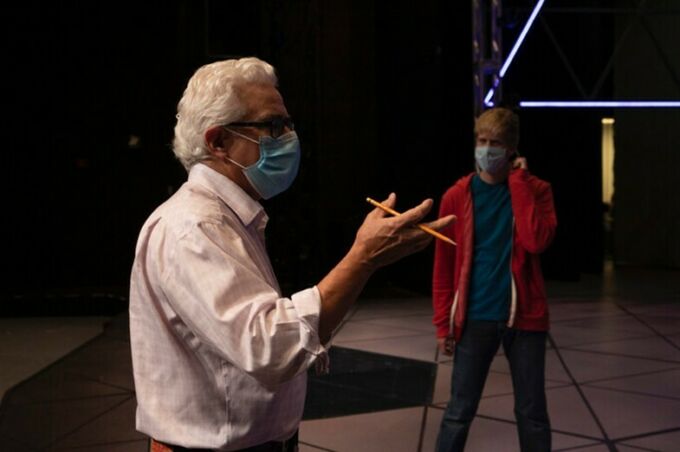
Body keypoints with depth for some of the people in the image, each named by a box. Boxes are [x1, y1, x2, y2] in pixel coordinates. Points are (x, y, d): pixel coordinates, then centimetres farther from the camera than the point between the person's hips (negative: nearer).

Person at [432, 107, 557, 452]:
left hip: (523, 317, 0)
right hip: (475, 318, 0)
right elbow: (443, 266, 3)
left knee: (532, 413, 9)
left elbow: (537, 241, -18)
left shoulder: (535, 190, 1)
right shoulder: (456, 197, 0)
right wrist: (442, 323, 0)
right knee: (459, 412, 5)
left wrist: (518, 182, -14)